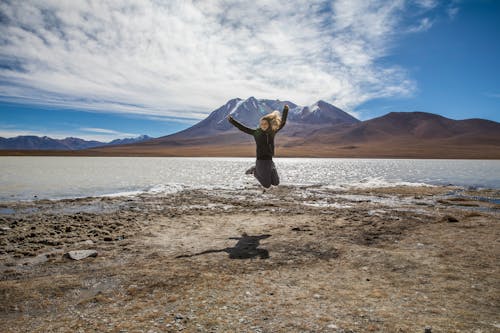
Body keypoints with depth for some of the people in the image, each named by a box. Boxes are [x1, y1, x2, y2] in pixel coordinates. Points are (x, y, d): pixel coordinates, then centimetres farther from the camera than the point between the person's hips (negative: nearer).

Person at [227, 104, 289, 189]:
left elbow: (282, 122, 11)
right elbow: (242, 128, -6)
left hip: (270, 161, 5)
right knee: (267, 185, -1)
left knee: (276, 183, 12)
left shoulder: (272, 132, 4)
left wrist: (285, 110, 7)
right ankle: (255, 171, 22)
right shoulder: (256, 133, -5)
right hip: (261, 161, -5)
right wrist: (232, 120, -12)